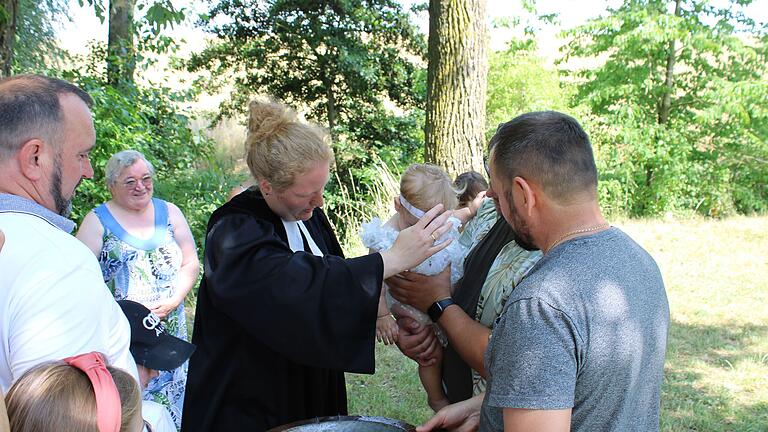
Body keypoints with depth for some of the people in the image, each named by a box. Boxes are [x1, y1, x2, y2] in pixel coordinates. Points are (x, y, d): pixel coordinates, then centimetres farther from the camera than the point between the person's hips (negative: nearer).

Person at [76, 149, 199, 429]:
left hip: (169, 330, 3)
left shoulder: (169, 213, 10)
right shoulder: (97, 221, 1)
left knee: (169, 390, 7)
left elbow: (190, 263, 9)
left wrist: (173, 301, -7)